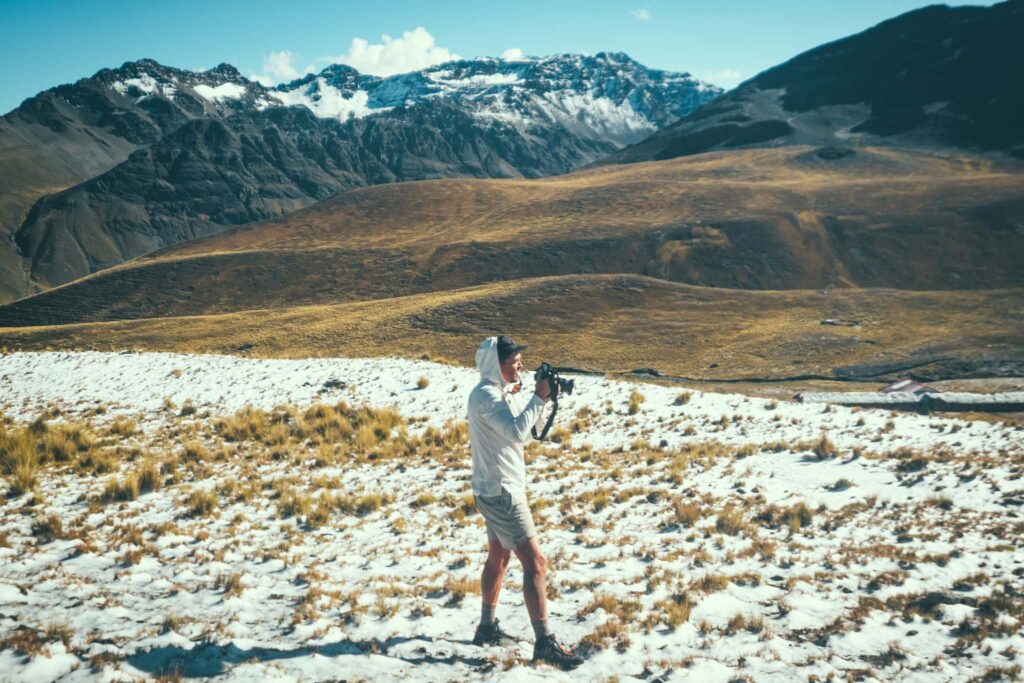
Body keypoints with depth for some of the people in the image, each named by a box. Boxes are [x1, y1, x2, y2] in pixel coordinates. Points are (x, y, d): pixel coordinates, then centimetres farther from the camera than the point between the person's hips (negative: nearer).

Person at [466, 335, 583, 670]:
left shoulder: (503, 391, 11)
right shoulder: (485, 396, -20)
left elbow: (525, 421, 13)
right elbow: (516, 432, -31)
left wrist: (541, 397, -4)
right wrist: (539, 398, -23)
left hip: (496, 489, 11)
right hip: (500, 492, -11)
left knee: (498, 557, 20)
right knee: (536, 563, -11)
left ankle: (487, 628, 32)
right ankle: (545, 643, -9)